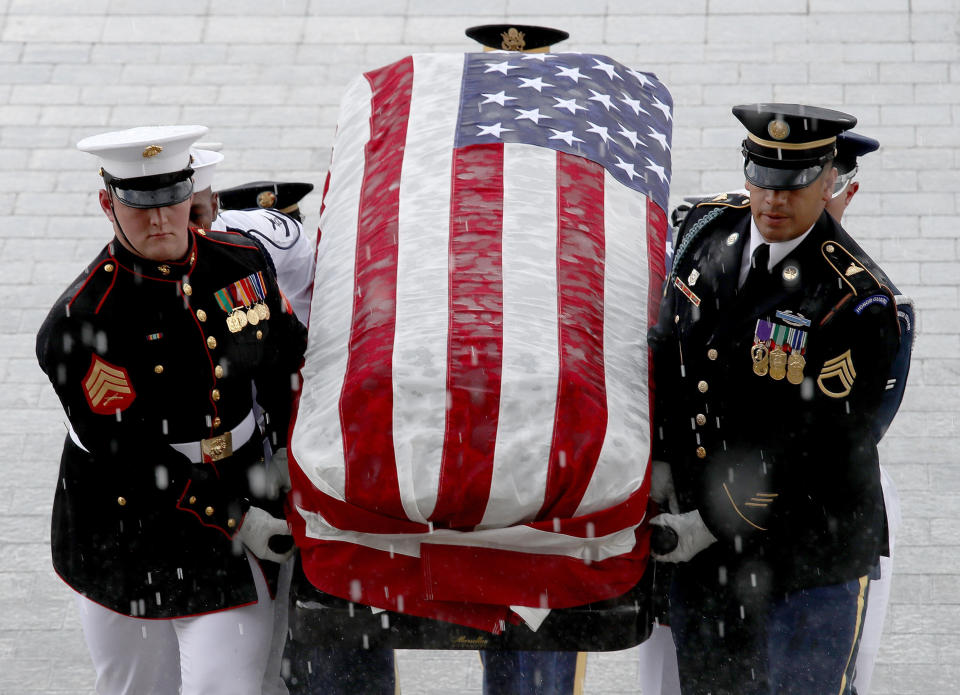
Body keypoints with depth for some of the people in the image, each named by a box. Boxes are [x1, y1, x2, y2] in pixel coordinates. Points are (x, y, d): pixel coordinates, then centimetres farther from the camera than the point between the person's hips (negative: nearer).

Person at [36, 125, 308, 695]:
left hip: (240, 496, 3)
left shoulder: (241, 261, -5)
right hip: (125, 535, -3)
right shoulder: (80, 323, -21)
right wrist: (234, 520, -19)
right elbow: (131, 457, -20)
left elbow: (287, 357, 14)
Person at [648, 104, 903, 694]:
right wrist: (662, 463, 9)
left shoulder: (856, 300, -17)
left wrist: (717, 523, -18)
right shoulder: (709, 227, 2)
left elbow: (821, 442, -18)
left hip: (809, 557, -6)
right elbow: (668, 347, 16)